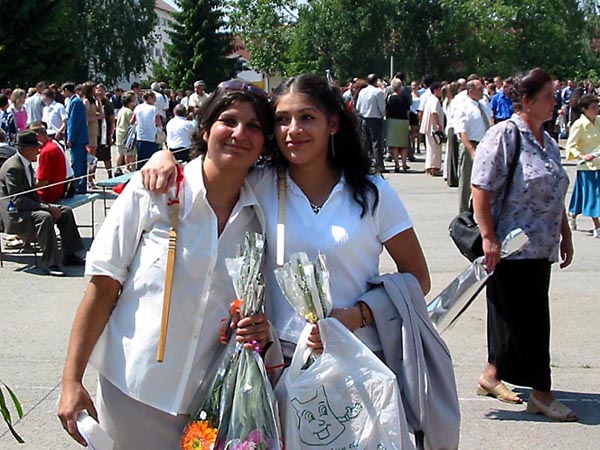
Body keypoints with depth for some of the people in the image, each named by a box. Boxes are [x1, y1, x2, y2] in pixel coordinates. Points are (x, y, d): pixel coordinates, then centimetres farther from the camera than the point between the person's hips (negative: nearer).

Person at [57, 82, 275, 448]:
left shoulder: (261, 213, 1)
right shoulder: (152, 190, -8)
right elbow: (103, 287, -7)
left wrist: (261, 329, -9)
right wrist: (72, 381, -10)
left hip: (214, 401, 3)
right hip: (134, 395, -2)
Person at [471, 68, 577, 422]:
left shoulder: (548, 142, 15)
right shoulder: (504, 136, -12)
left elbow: (556, 196, 22)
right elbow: (481, 189, -17)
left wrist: (565, 236, 20)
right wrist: (489, 238, -21)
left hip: (540, 247, 8)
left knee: (511, 316, 14)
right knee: (527, 319, -2)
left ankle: (492, 375, 27)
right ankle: (541, 392, 7)